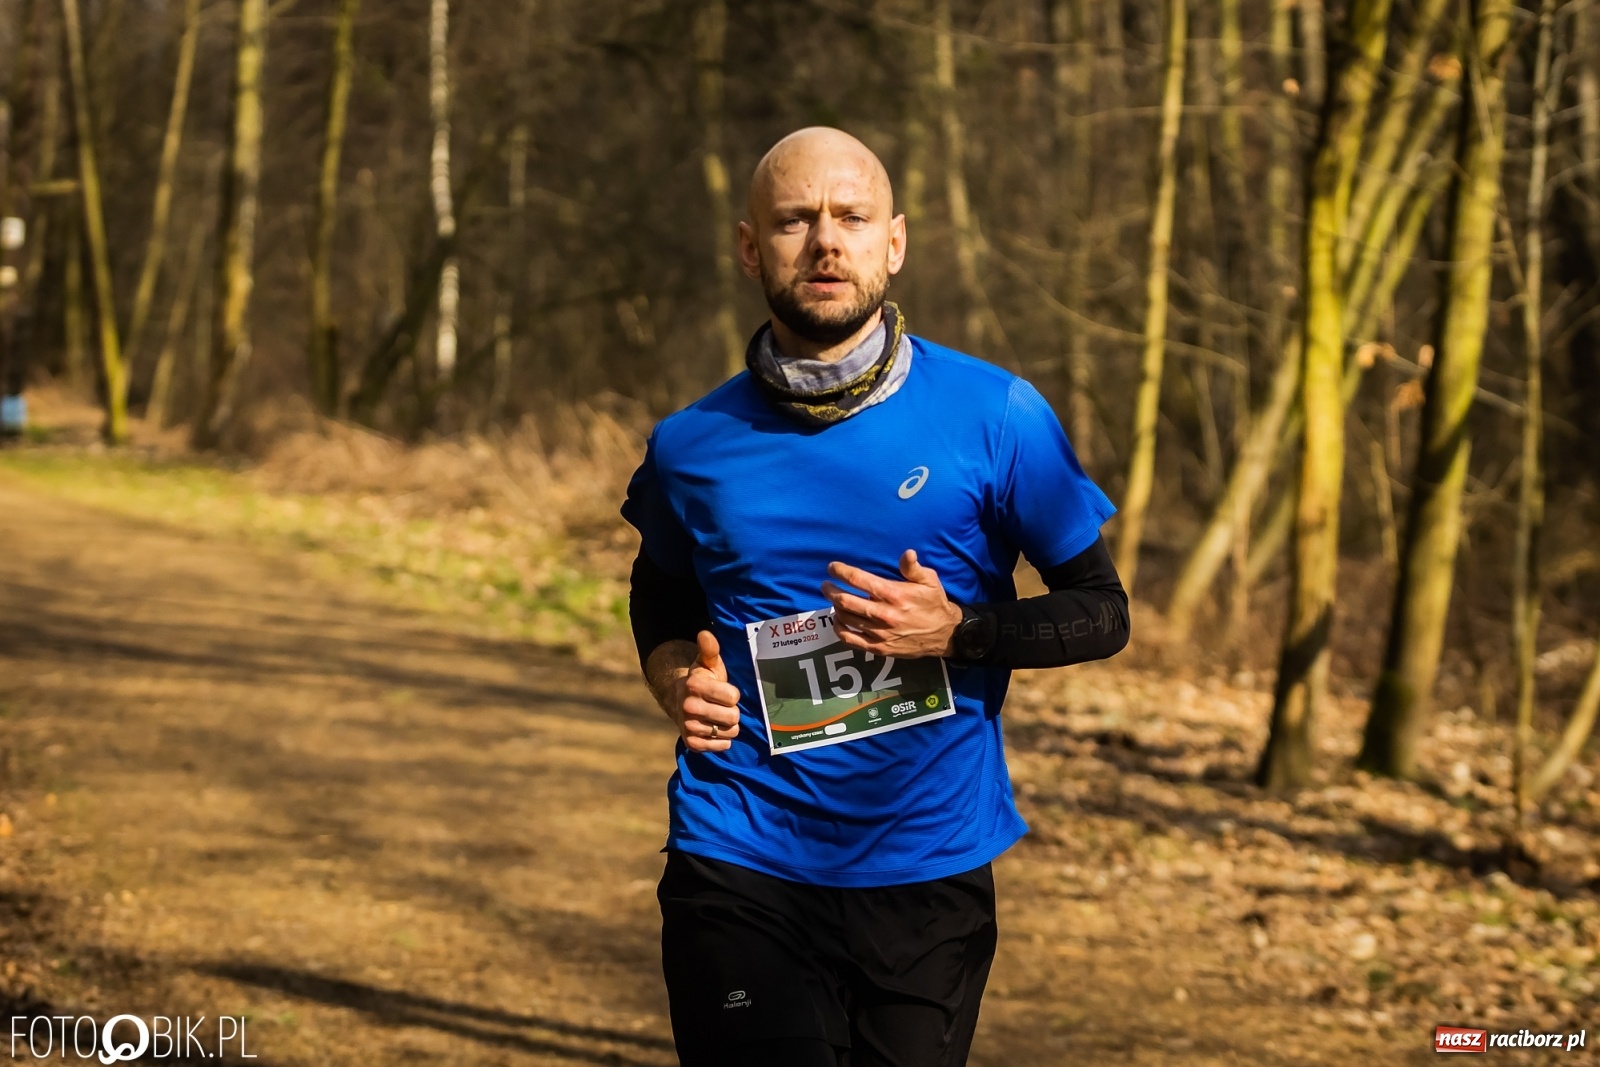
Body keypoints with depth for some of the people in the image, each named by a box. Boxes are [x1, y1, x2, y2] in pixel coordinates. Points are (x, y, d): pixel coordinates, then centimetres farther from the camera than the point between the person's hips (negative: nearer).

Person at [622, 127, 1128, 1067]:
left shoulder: (995, 416, -4)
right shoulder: (695, 446, 2)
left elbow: (1102, 614, 2)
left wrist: (958, 632, -15)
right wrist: (678, 679, -1)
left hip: (927, 873, 0)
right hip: (739, 871, 0)